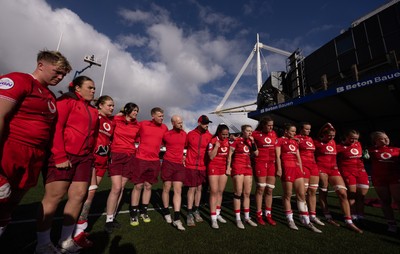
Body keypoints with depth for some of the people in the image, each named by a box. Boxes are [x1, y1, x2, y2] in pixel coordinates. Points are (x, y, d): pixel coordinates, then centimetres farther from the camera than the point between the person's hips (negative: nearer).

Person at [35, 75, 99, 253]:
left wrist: (91, 156, 11)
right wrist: (60, 157, -16)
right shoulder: (67, 101, -1)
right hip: (63, 156, -6)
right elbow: (56, 128, -11)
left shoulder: (93, 111, 18)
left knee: (79, 195, 6)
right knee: (54, 197, 0)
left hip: (83, 157, 7)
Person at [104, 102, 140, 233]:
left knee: (121, 188, 7)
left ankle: (113, 216, 22)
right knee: (116, 188, -10)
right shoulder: (116, 120, -2)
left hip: (130, 157, 3)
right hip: (116, 155, -3)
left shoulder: (137, 125, 6)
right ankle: (108, 220, 7)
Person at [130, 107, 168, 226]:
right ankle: (133, 213, 20)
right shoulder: (142, 124, -4)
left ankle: (144, 211, 27)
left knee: (148, 186, 11)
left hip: (155, 161, 3)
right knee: (138, 186, 4)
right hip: (141, 159, -2)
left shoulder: (164, 128, 3)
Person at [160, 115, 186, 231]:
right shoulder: (166, 134, -4)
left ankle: (177, 219, 5)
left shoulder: (184, 134, 5)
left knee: (178, 190, 0)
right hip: (168, 163, -2)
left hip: (179, 164, 3)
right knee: (166, 188, 9)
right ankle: (166, 212, 31)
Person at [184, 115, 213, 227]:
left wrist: (208, 163, -3)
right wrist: (183, 157, 4)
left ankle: (196, 211, 30)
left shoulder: (209, 136, -2)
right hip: (191, 166, -2)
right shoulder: (190, 134, -3)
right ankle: (189, 214, 14)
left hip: (202, 166, 2)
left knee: (199, 188, 13)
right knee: (192, 188, 2)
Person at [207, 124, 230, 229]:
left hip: (224, 167, 6)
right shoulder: (213, 141, -11)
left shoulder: (227, 141, 6)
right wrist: (216, 146, -22)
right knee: (214, 192, -3)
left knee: (220, 192, 13)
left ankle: (217, 214, 28)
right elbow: (211, 156, -16)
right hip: (214, 167, -5)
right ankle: (213, 218, 6)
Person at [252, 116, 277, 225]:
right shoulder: (256, 134, -6)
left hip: (272, 163, 5)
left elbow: (276, 148, 17)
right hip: (260, 162, -5)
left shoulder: (273, 133, 9)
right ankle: (259, 215, 15)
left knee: (269, 190, 9)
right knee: (260, 189, 1)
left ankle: (268, 214, 23)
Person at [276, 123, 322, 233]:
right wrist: (279, 169, -15)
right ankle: (290, 220, 15)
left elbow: (298, 157, 19)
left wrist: (301, 169, 13)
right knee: (287, 195, 2)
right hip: (286, 168, -7)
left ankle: (306, 220, 17)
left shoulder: (295, 141, 20)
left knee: (302, 194, 7)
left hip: (297, 168, 7)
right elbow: (278, 156, -7)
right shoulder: (280, 140, -1)